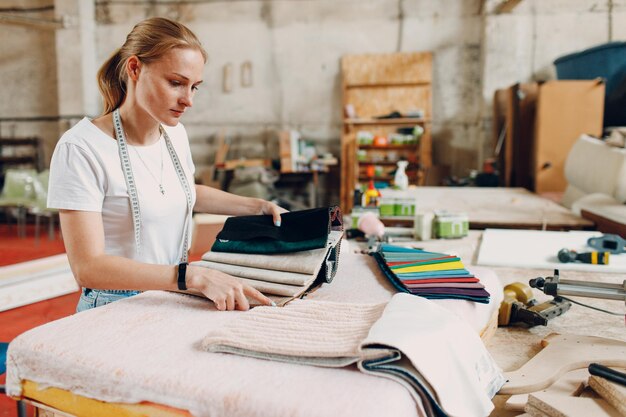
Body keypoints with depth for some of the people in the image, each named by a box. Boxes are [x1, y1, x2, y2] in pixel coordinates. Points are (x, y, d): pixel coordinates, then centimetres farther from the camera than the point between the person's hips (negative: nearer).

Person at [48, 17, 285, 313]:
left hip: (175, 300, 6)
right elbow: (87, 268, -23)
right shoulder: (81, 148, -17)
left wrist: (258, 206, 14)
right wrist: (194, 276, -31)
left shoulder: (175, 134, 4)